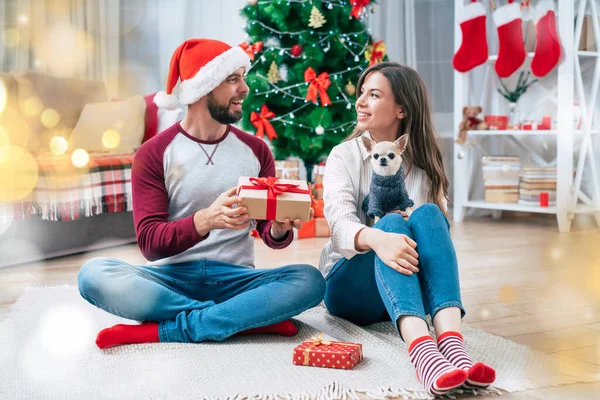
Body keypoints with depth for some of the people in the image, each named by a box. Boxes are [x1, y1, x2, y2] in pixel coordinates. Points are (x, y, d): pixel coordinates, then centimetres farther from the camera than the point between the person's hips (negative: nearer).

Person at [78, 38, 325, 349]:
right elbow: (150, 242, -9)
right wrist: (206, 220, -28)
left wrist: (279, 229, -17)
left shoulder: (256, 150, 8)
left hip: (235, 279, 2)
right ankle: (252, 318, -25)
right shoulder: (153, 154, 0)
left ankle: (163, 330, -25)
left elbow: (270, 235, 9)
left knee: (310, 280, -26)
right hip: (172, 277, -1)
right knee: (93, 274, -30)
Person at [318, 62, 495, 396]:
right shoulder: (345, 156, 0)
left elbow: (440, 224, 0)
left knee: (427, 215, -27)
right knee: (392, 222, -32)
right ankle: (422, 351, -57)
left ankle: (453, 345, -47)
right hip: (351, 286, -2)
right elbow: (339, 220, -18)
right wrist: (376, 238, -41)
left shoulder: (424, 162, 9)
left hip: (412, 288, 2)